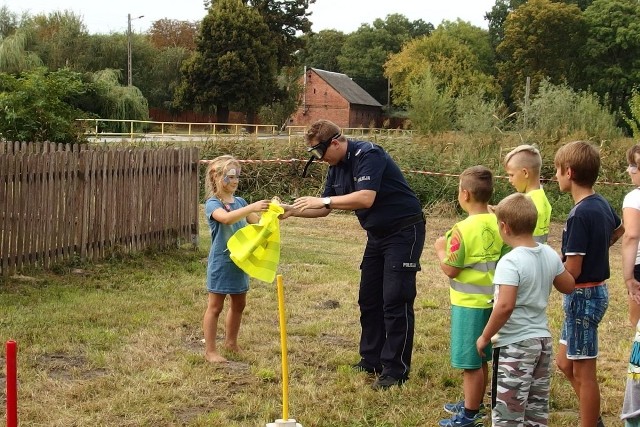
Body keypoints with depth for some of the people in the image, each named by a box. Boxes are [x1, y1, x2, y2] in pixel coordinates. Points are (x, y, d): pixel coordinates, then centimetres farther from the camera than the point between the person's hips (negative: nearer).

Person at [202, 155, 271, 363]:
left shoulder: (240, 202, 8)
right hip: (220, 262, -7)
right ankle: (210, 350, 8)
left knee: (238, 305, 17)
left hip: (239, 261, 7)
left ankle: (231, 342, 35)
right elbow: (226, 218, -35)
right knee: (215, 306, 1)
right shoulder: (212, 204, -13)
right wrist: (252, 207, -44)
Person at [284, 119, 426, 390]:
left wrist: (324, 200, -29)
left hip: (404, 232, -9)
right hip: (377, 234, 9)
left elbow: (366, 198, -33)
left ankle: (396, 370, -3)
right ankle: (371, 361, 19)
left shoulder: (368, 155, -21)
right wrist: (292, 211, -3)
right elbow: (324, 209, 11)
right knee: (369, 299, 10)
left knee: (396, 300, -9)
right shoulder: (337, 168, 7)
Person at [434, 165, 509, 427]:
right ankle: (473, 404, 34)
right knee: (480, 359, 20)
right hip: (490, 299, 8)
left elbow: (451, 270, -18)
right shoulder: (498, 224, 0)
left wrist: (440, 249, -1)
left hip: (469, 302, -8)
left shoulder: (463, 229, -21)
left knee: (471, 362, 2)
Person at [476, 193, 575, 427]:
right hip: (543, 339, 8)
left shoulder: (510, 262, -21)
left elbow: (505, 306, -28)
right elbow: (568, 286, 15)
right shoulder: (550, 255, 1)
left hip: (515, 345, -8)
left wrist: (485, 337, -16)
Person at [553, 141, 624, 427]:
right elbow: (618, 230, 28)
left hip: (584, 296, -9)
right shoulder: (601, 204, 5)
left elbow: (572, 270, -22)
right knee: (565, 361, 19)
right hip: (597, 291, 9)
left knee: (583, 371, 1)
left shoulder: (580, 214, -23)